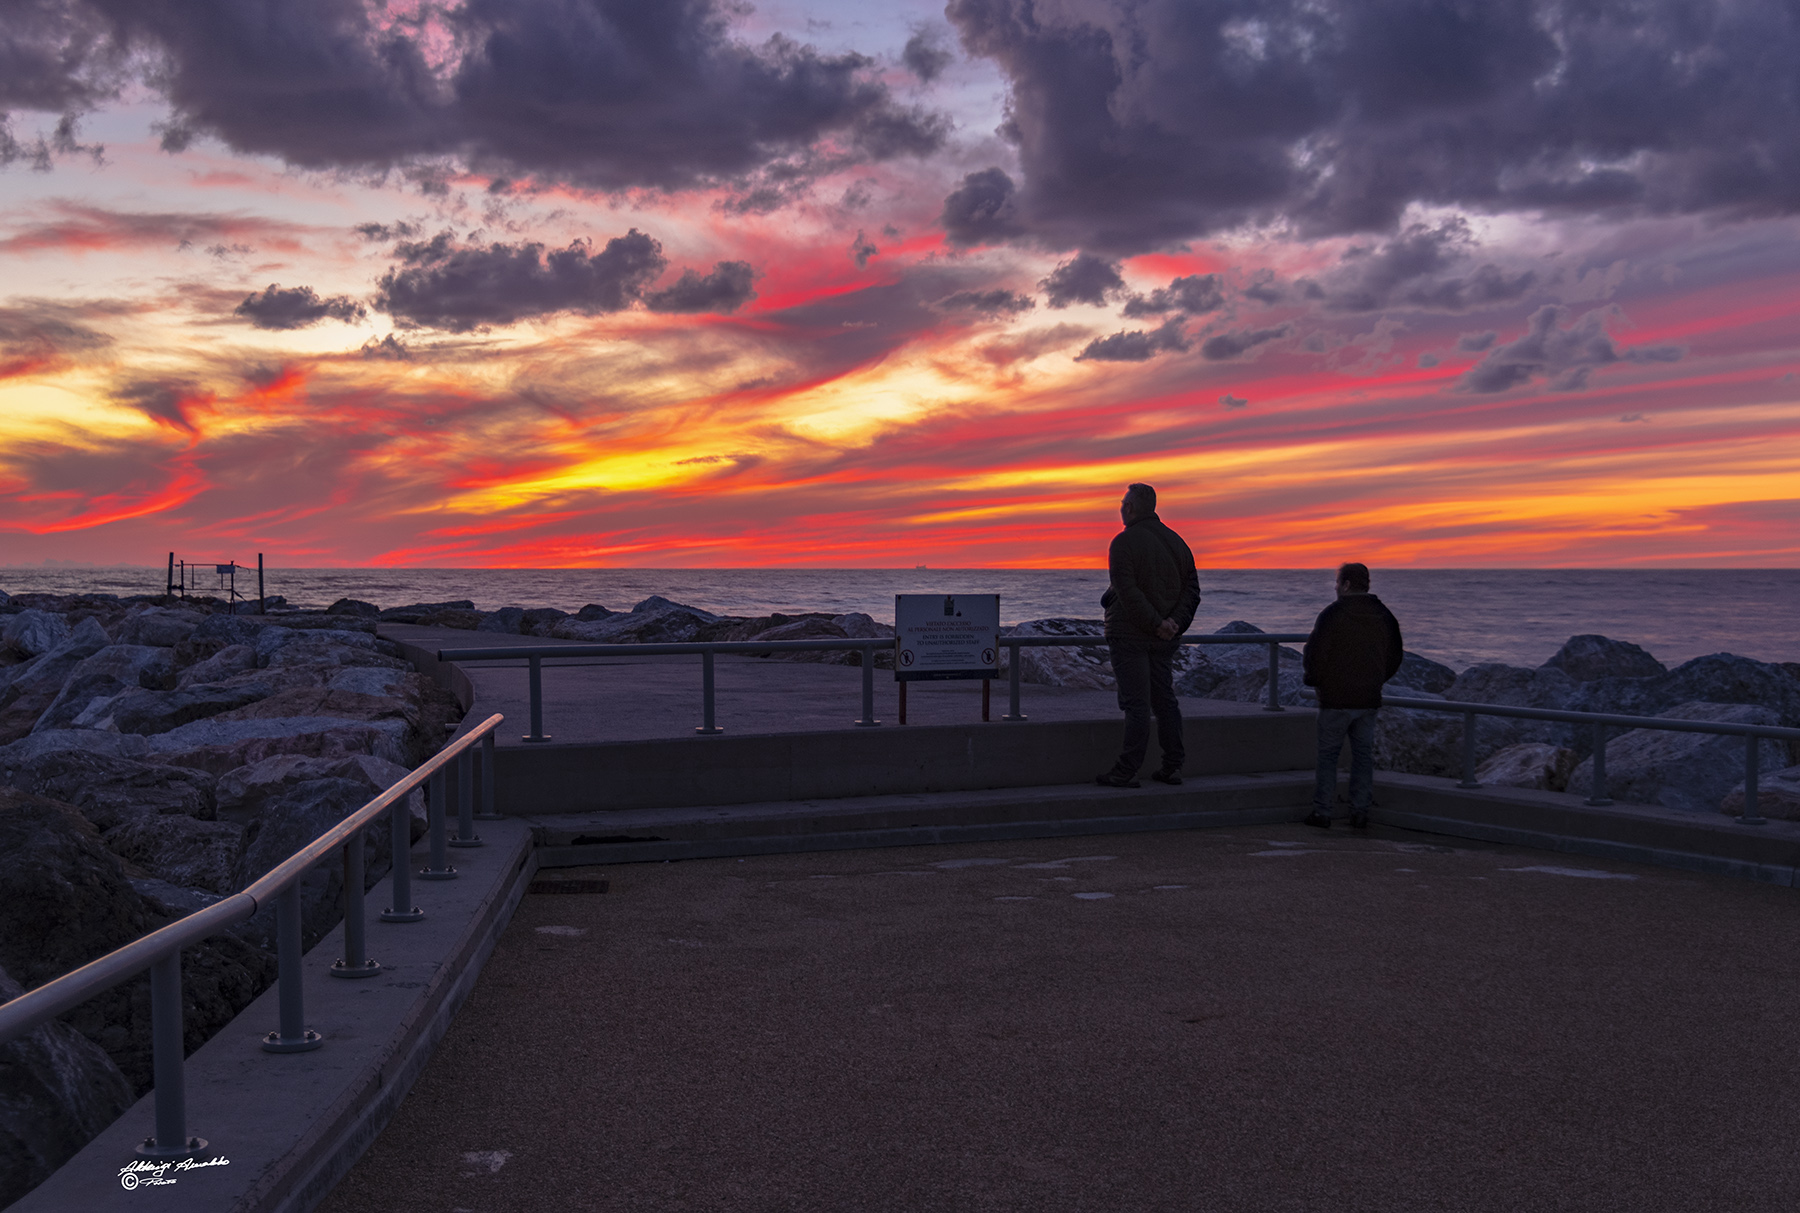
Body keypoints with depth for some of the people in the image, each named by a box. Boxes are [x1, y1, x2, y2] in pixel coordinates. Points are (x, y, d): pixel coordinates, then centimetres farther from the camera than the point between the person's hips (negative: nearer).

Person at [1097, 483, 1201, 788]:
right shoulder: (1176, 541, 12)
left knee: (1136, 702, -7)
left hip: (1130, 634, -7)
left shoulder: (1124, 542, -10)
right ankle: (1172, 766, 15)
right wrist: (1176, 621, -5)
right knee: (1164, 699, 12)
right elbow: (1192, 588, 6)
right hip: (1165, 638, 7)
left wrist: (1155, 624, -17)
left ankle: (1127, 772, -4)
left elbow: (1128, 592, -20)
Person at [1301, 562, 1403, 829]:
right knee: (1363, 754, 9)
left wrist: (1314, 680, 4)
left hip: (1336, 699, -5)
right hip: (1369, 699, 5)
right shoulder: (1384, 616, 7)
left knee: (1328, 754, 2)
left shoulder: (1332, 614, -12)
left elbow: (1315, 653, -13)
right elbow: (1395, 657, 14)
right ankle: (1360, 812, 9)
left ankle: (1322, 812, 2)